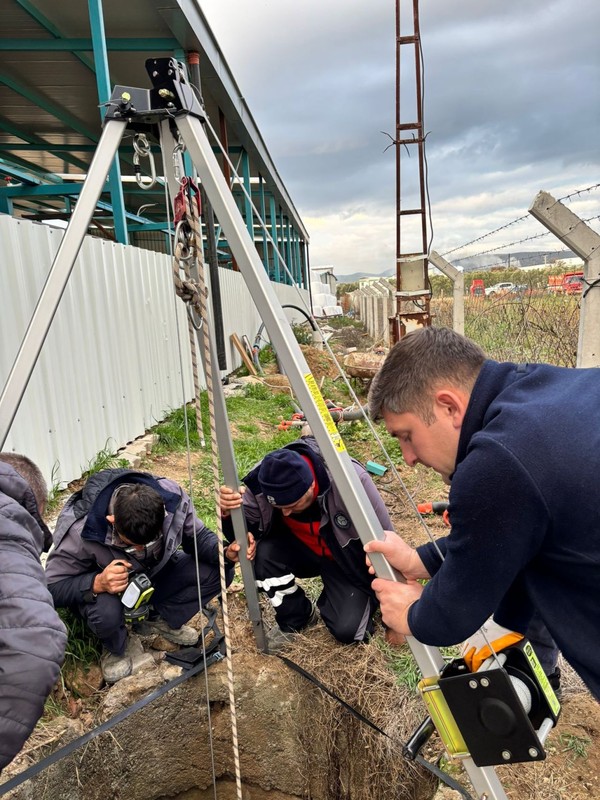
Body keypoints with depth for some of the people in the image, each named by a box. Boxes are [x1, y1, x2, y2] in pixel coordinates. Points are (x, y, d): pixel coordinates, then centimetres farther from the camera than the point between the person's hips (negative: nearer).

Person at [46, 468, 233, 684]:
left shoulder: (172, 497, -28)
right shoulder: (82, 531, -34)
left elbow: (197, 536, -12)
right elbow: (52, 586, -23)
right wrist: (97, 584, -42)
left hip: (155, 574, 3)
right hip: (106, 588, -3)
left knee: (219, 571, -18)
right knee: (106, 613, -38)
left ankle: (157, 620, 3)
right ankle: (117, 647, 0)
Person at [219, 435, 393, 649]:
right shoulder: (260, 481, -27)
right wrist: (229, 513, -38)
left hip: (349, 558, -3)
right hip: (304, 551, 3)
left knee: (347, 630, -19)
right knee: (265, 551, -27)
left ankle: (368, 597, 17)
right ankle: (294, 619, 1)